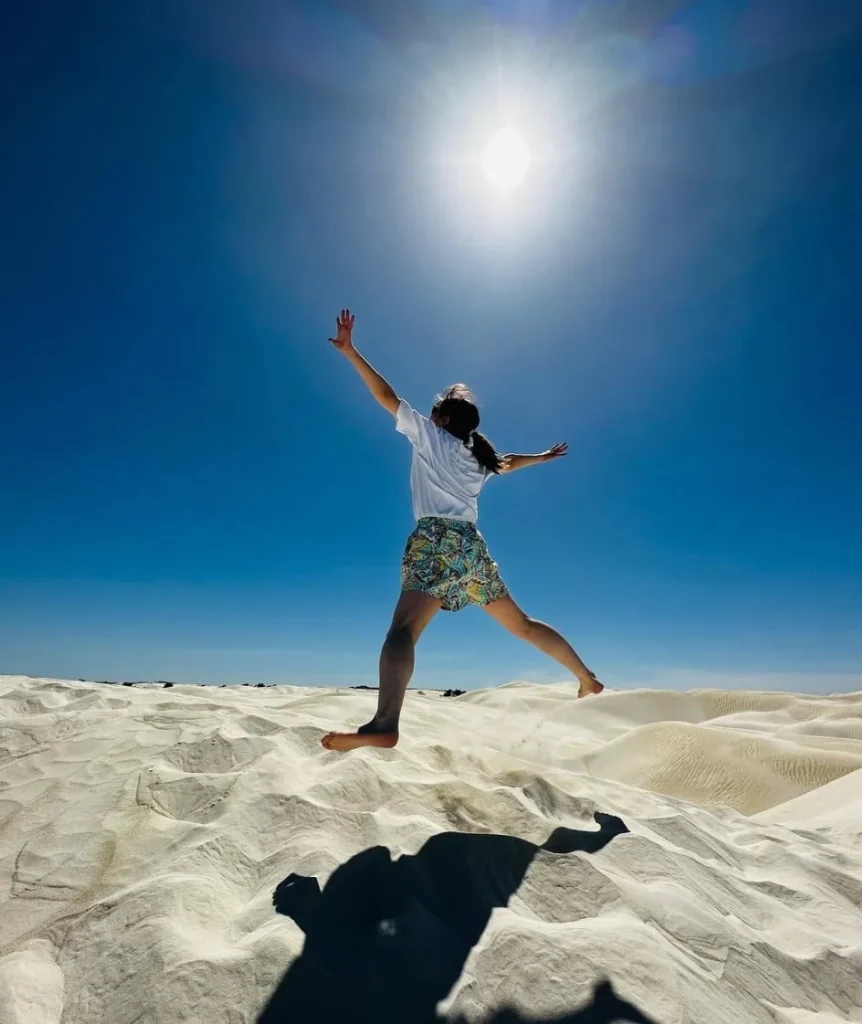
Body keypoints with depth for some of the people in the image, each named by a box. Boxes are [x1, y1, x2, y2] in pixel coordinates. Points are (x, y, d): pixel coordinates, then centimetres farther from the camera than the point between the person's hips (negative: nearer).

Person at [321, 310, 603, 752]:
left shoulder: (428, 435, 10)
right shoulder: (478, 458, 25)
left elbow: (387, 396, 7)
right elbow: (506, 463, 45)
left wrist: (349, 351, 12)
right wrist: (543, 457, 65)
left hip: (437, 539, -7)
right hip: (472, 544, 7)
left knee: (403, 628, -26)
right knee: (521, 623, 22)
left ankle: (384, 725, -47)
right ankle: (587, 679, 31)